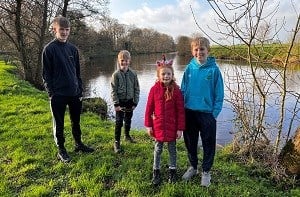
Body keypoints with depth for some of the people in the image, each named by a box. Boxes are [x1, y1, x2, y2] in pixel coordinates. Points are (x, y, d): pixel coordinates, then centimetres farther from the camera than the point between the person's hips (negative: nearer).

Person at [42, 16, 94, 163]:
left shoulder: (73, 49, 9)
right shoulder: (49, 49, -5)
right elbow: (46, 74, -5)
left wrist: (80, 91, 8)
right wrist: (51, 93, -10)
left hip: (74, 94, 5)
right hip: (58, 95, -4)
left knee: (76, 121, 16)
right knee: (59, 124, 8)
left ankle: (78, 144, 33)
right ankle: (61, 150, 23)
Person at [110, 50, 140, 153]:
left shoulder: (133, 74, -3)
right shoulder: (116, 74, -9)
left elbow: (136, 89, 1)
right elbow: (113, 90, -9)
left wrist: (135, 102, -1)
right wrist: (116, 104, -13)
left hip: (130, 101, 3)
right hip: (120, 101, -3)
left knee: (128, 120, 18)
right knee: (119, 122, 0)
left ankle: (127, 135, 41)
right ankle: (116, 142, 11)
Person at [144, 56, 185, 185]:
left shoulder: (176, 90, -9)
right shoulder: (154, 89, -7)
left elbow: (180, 111, -7)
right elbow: (149, 108, -2)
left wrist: (180, 128, -7)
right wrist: (148, 125, -2)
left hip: (172, 126, 0)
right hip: (158, 126, 1)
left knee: (172, 149, 16)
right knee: (158, 149, 15)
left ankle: (172, 170, 35)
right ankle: (156, 171, 32)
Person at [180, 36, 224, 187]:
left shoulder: (213, 69, -9)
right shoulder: (189, 68, -1)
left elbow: (219, 94, -6)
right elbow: (183, 90, 4)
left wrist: (215, 113, -10)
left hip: (207, 113, -3)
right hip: (189, 112, 3)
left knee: (208, 144, 10)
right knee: (190, 142, 16)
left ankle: (206, 171, 31)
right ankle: (193, 167, 38)